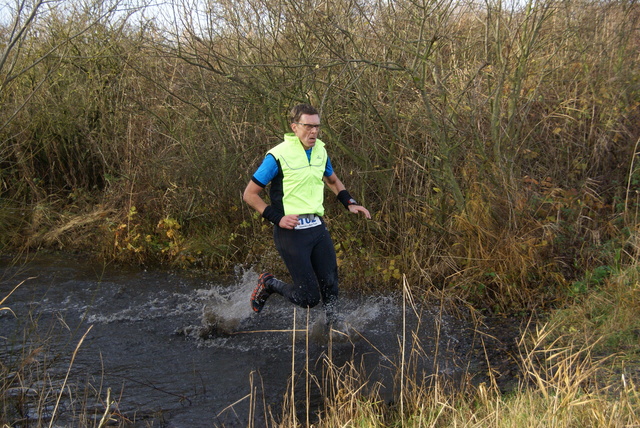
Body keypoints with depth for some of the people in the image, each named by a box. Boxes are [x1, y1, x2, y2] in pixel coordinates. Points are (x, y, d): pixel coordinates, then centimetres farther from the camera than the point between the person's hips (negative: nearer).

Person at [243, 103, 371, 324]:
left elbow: (333, 181, 29)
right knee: (308, 297, -7)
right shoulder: (278, 155, -10)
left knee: (331, 289, 0)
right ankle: (269, 284, 19)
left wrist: (350, 203, 13)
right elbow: (250, 194, -6)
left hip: (318, 227, 6)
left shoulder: (320, 150, 10)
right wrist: (277, 218, -15)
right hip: (291, 230, -6)